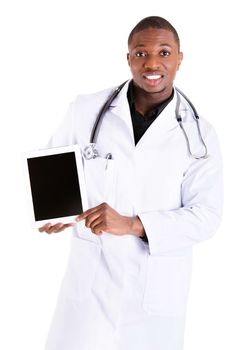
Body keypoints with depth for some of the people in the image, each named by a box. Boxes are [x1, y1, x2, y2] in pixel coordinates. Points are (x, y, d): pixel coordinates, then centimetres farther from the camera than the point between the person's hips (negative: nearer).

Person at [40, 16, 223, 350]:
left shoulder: (199, 135, -4)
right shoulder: (87, 110, -2)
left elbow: (206, 216, -9)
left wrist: (132, 224, -22)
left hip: (157, 290, 0)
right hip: (90, 281, 0)